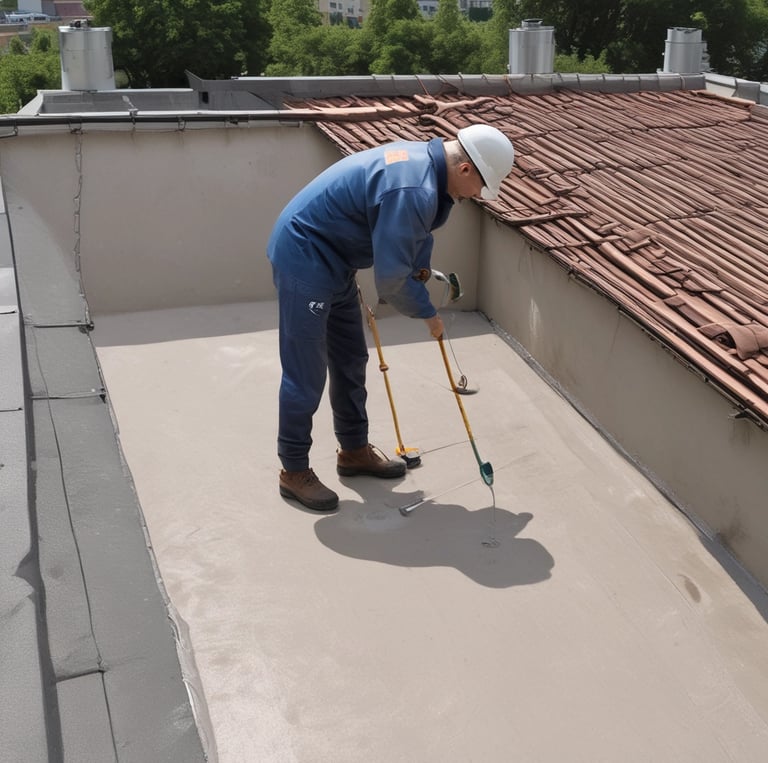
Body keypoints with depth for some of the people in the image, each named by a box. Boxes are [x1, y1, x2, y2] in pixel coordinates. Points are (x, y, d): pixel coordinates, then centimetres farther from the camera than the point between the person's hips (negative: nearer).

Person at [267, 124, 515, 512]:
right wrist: (427, 312, -8)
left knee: (350, 359, 17)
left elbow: (415, 230, 18)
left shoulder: (422, 156, 3)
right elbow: (390, 279, -25)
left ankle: (354, 450, 32)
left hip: (331, 258, 11)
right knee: (306, 374, -2)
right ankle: (294, 472, 14)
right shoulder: (413, 191, -29)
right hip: (303, 260, -11)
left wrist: (421, 268, 3)